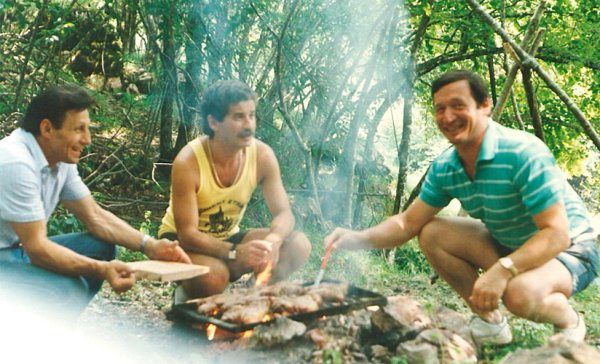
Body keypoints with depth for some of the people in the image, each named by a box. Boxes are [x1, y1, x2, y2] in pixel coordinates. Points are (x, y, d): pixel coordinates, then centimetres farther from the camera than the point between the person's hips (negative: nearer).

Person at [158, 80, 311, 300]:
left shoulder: (262, 155, -14)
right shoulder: (188, 162, -26)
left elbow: (284, 214, -12)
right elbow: (187, 234, -26)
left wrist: (272, 240, -36)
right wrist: (235, 253, -41)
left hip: (228, 237, 4)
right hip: (181, 241, -4)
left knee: (298, 245, -17)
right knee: (214, 276, -38)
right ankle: (187, 298, -3)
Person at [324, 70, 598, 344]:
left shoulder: (524, 153, -28)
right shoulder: (444, 167, -6)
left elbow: (557, 234, -31)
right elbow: (408, 223, -2)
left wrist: (502, 269, -43)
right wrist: (360, 239, -20)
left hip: (569, 249, -7)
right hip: (507, 246, 7)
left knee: (520, 293, -37)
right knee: (432, 234, -9)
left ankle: (570, 322, 0)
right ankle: (489, 321, 6)